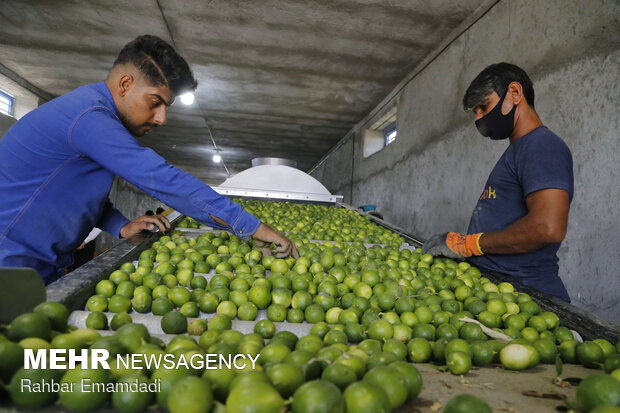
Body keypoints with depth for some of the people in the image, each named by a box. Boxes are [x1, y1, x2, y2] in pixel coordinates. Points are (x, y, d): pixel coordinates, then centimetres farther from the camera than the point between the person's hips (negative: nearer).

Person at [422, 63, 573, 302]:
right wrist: (450, 243, 8)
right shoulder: (518, 149, 20)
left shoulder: (543, 145, -10)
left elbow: (548, 227, -24)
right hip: (491, 284, 8)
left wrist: (467, 244, -16)